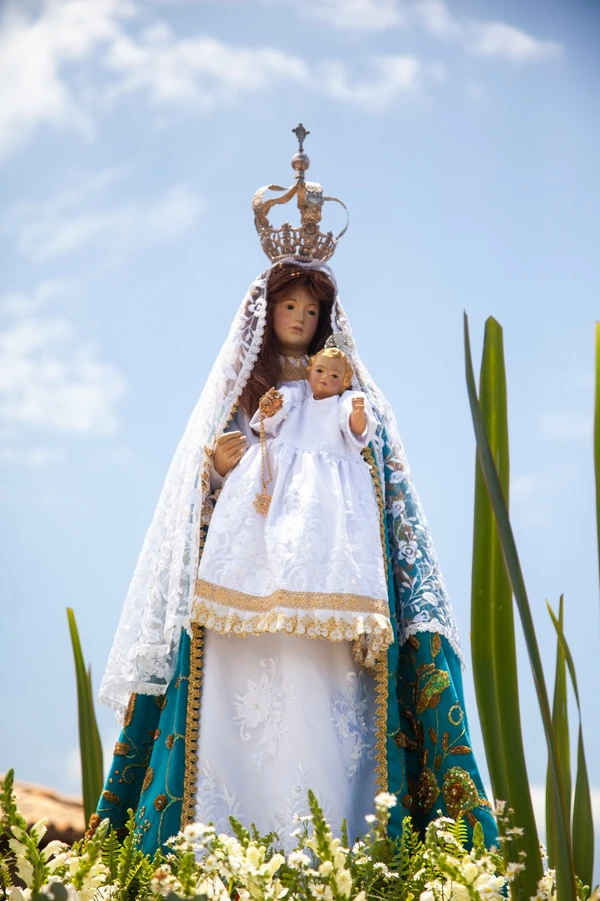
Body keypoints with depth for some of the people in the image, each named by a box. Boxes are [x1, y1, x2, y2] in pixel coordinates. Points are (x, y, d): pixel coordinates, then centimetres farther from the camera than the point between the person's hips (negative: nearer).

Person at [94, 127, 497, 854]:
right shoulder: (236, 393, 20)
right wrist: (217, 468, -6)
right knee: (239, 725, -14)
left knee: (322, 731, -14)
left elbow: (388, 494, 13)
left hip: (325, 583, 0)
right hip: (245, 574, 0)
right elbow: (198, 492, 15)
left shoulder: (349, 394, 21)